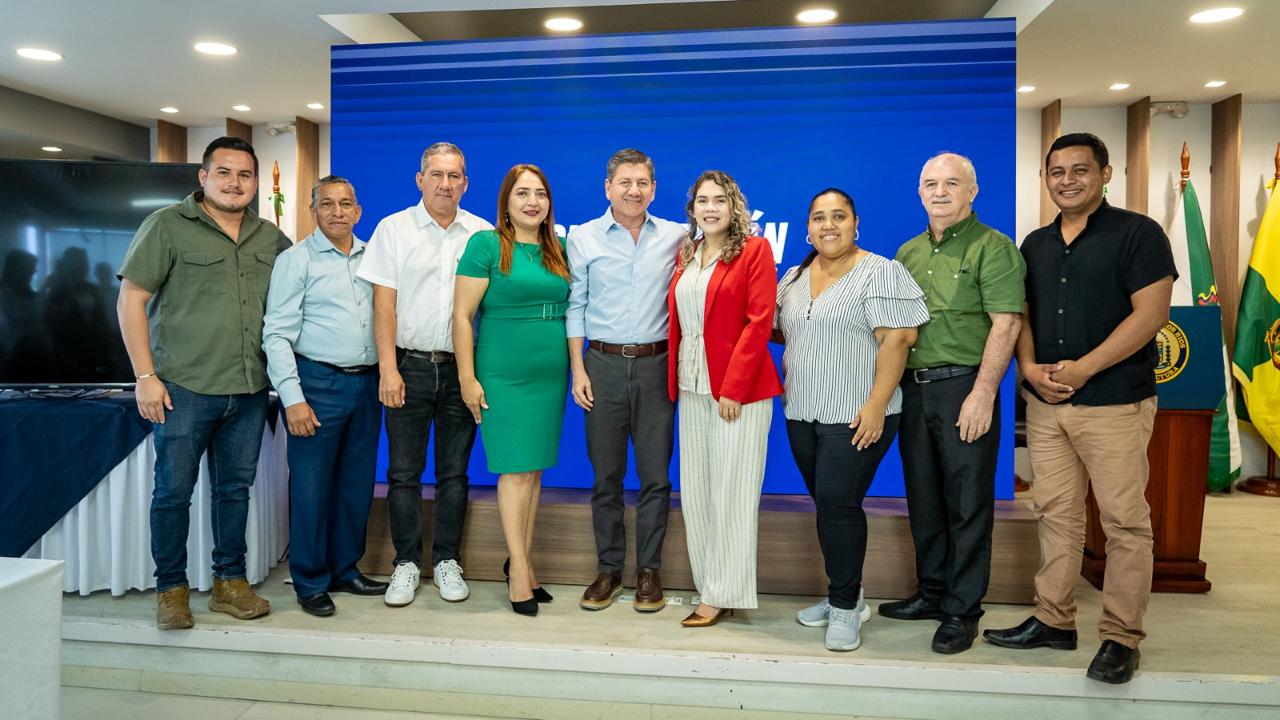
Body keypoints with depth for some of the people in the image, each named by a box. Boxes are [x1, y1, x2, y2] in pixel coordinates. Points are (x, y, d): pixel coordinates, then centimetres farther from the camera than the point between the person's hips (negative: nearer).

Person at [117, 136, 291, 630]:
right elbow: (130, 300, -4)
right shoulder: (167, 225, -2)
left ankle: (229, 582, 25)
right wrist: (146, 376, -9)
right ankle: (171, 589, 19)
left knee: (235, 488, 12)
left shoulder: (271, 238, 10)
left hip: (250, 390, 4)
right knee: (174, 490, 4)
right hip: (184, 387, -4)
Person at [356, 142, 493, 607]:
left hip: (461, 368, 1)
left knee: (454, 472, 8)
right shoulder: (393, 229, 3)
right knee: (403, 472, 4)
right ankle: (406, 563, 18)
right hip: (410, 365, -1)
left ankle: (446, 561, 21)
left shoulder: (483, 234, 6)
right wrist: (388, 369, -10)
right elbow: (383, 304, -2)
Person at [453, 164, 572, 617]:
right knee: (515, 470, -2)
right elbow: (462, 315, -7)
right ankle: (519, 566, 9)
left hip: (551, 375, 5)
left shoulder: (557, 250, 12)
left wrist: (575, 369, 8)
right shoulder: (486, 244, -4)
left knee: (534, 469, 10)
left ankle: (523, 560, 21)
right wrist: (467, 378, -10)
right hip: (503, 375, -5)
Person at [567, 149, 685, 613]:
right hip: (604, 365, 0)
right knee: (606, 474, 6)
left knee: (656, 474, 3)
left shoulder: (675, 238, 5)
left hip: (656, 365, 1)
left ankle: (648, 569, 16)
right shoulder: (583, 238, 4)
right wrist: (578, 369, -1)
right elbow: (575, 306, 4)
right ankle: (608, 569, 18)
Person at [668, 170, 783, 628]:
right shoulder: (685, 254, 13)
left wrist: (732, 387, -16)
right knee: (695, 491, 10)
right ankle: (708, 586, 23)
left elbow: (759, 321, -11)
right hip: (691, 387, 6)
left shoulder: (754, 250, -4)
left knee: (730, 493, 1)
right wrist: (675, 381, 5)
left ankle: (722, 594, 12)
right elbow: (676, 320, 14)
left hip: (738, 388, -6)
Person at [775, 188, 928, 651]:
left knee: (838, 503, -8)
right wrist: (787, 381, 6)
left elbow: (896, 340, -14)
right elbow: (783, 333, 21)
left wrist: (876, 404, -20)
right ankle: (844, 594, 27)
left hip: (856, 416, -6)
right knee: (828, 504, 12)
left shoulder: (880, 273, -7)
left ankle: (845, 606, 7)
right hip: (803, 414, 6)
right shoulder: (793, 279, 12)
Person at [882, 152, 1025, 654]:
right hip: (914, 387, 7)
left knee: (967, 505, 2)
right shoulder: (909, 252, 14)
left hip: (964, 387, -6)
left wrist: (983, 394, -19)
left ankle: (962, 611, 13)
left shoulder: (992, 247, -6)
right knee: (923, 499, 14)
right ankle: (931, 592, 29)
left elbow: (1005, 324, -13)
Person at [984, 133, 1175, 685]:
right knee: (1055, 514, 11)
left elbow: (1150, 314, -12)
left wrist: (1081, 370, -17)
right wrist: (1031, 369, -4)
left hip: (1115, 403, -5)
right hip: (1045, 404, 6)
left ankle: (1121, 637, 11)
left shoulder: (1138, 234, -4)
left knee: (1125, 523, 0)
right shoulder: (1035, 245, 14)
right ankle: (1053, 621, 22)